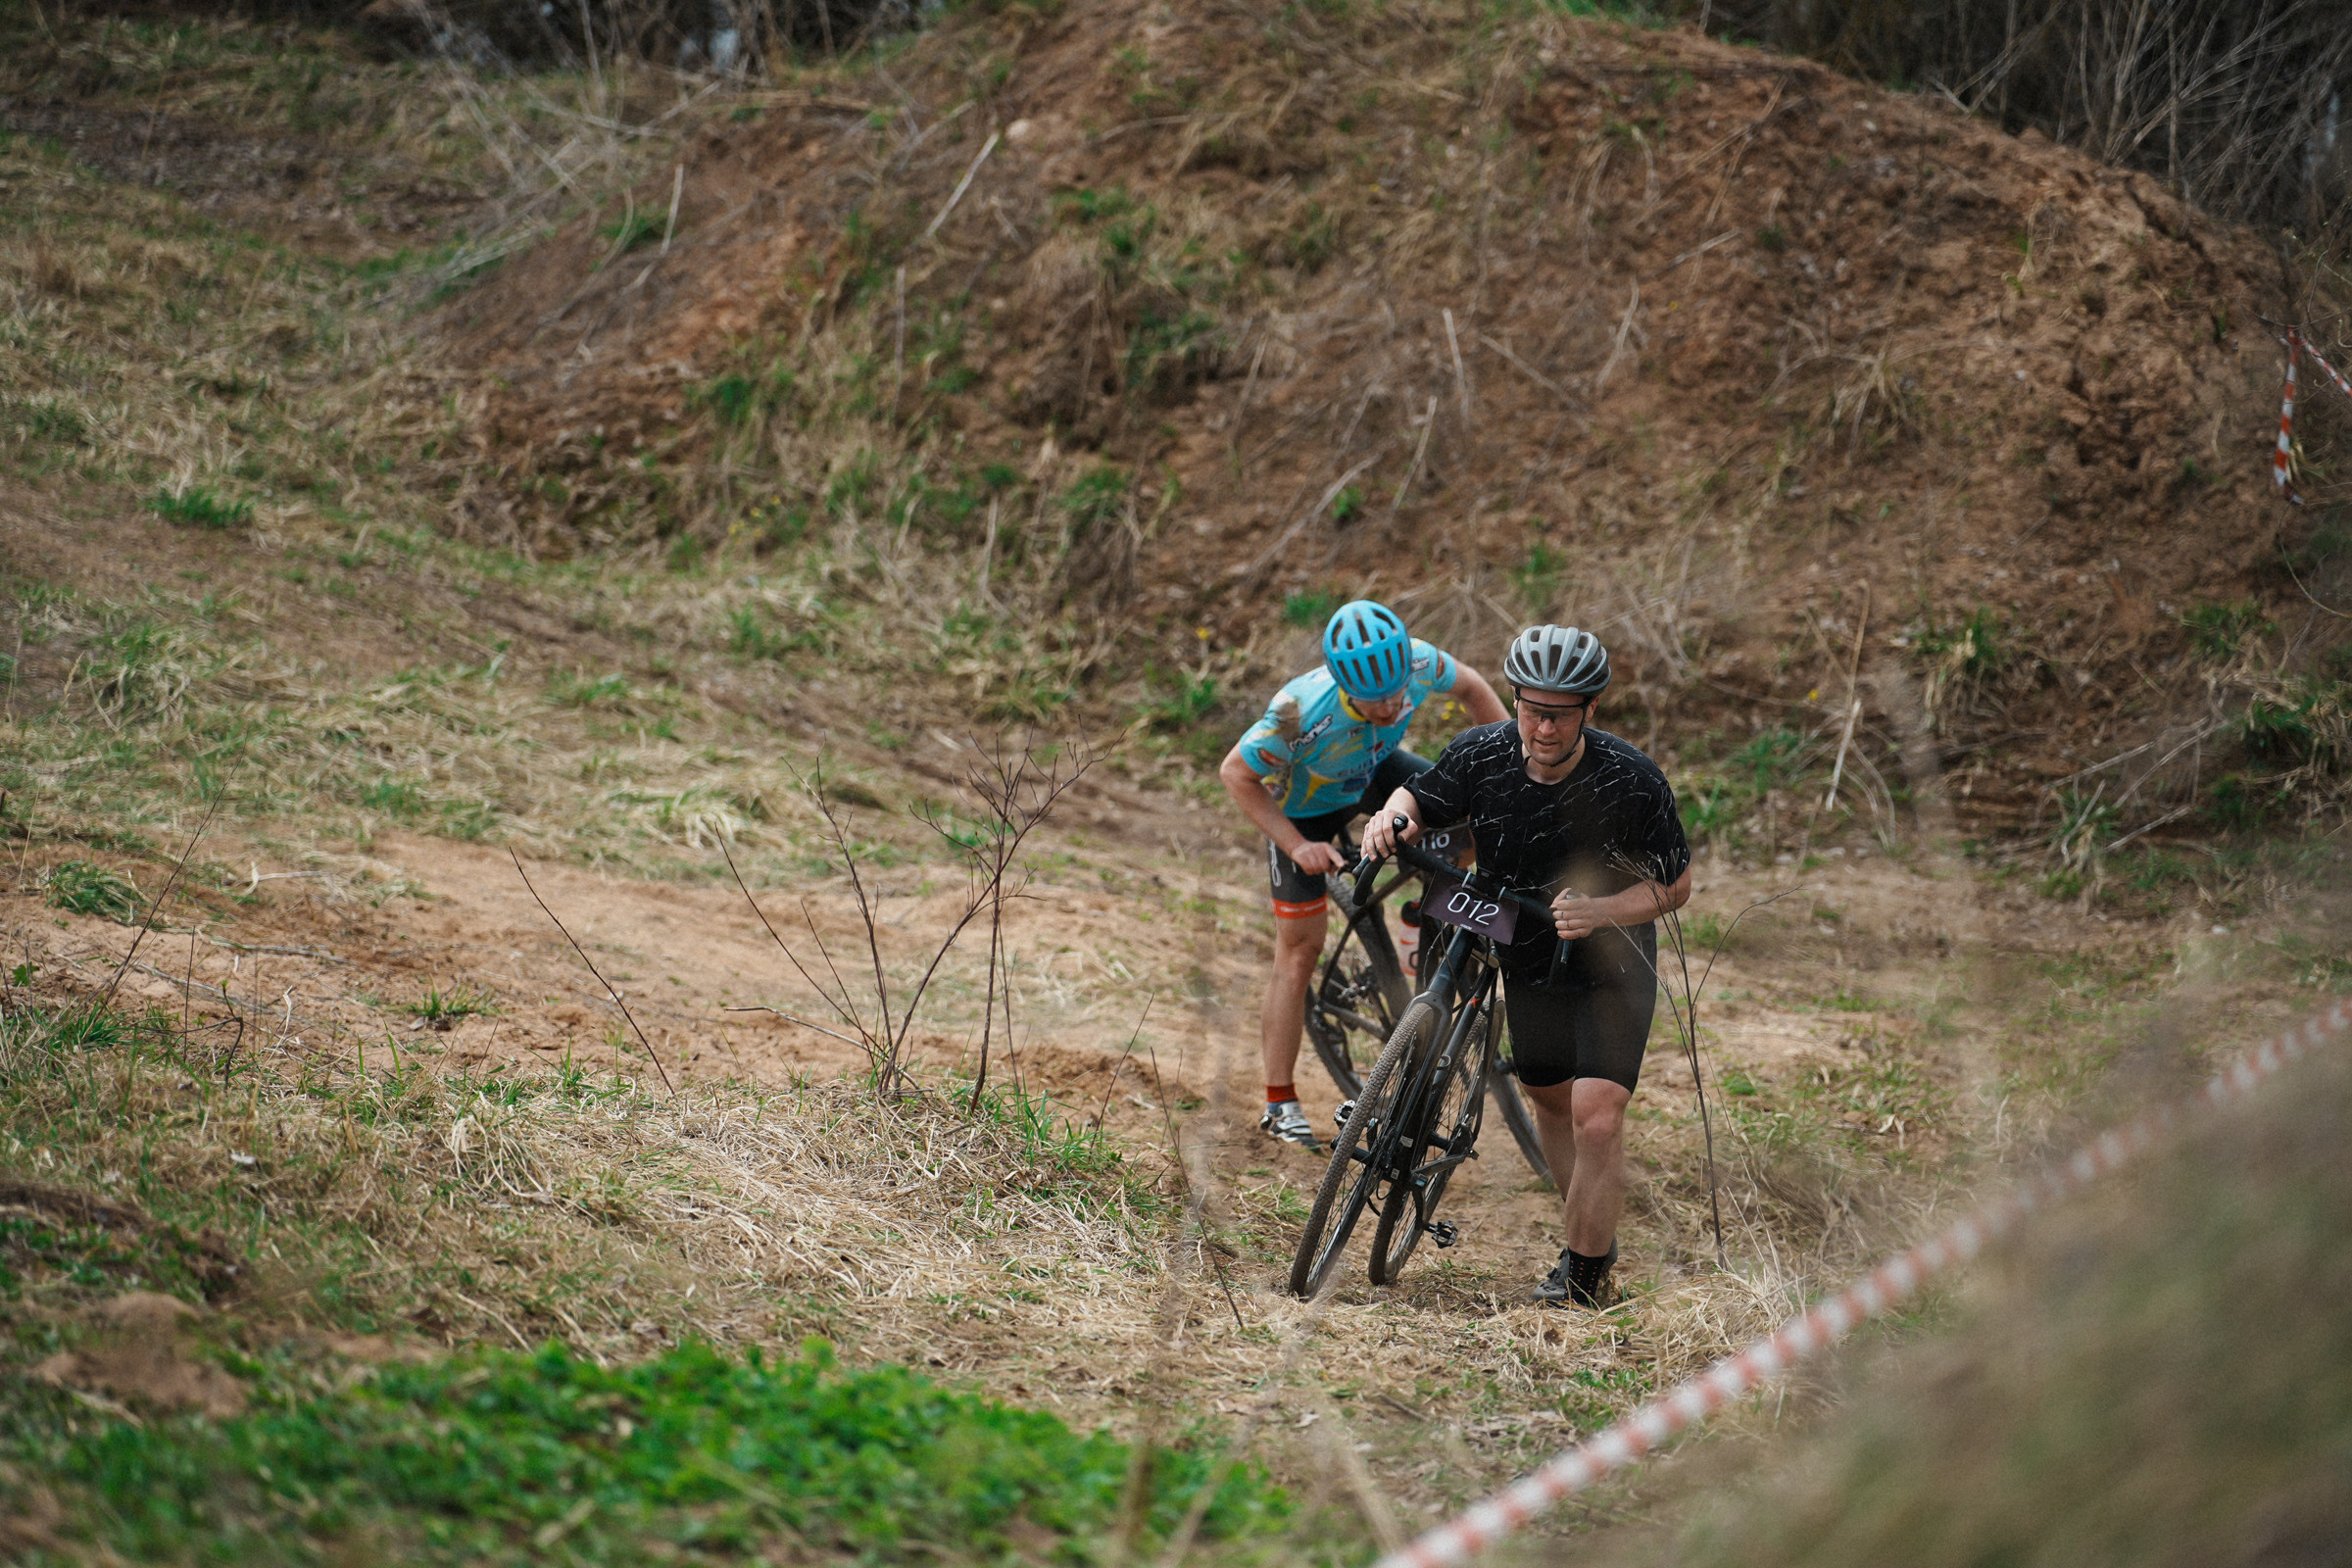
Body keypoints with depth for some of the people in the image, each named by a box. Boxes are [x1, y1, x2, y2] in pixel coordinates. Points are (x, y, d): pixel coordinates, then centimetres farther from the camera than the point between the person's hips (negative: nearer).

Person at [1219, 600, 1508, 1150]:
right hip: (1306, 805, -4)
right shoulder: (1303, 713, -42)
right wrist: (1297, 845, -30)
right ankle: (1279, 1104, 6)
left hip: (1376, 772, 4)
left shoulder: (1418, 664, -32)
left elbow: (1472, 688, -8)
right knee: (1300, 948, -3)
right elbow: (1236, 774, -26)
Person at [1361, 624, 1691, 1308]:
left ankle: (1585, 1278, 0)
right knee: (1549, 1099, 19)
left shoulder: (1632, 782, -27)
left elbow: (1676, 886, -17)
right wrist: (1393, 815, -23)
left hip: (1610, 967, -4)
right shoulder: (1481, 756, -18)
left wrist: (1600, 910, -34)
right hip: (1527, 961, 5)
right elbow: (1420, 797, 1)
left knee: (1596, 1118, -16)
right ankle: (1593, 1238, 42)